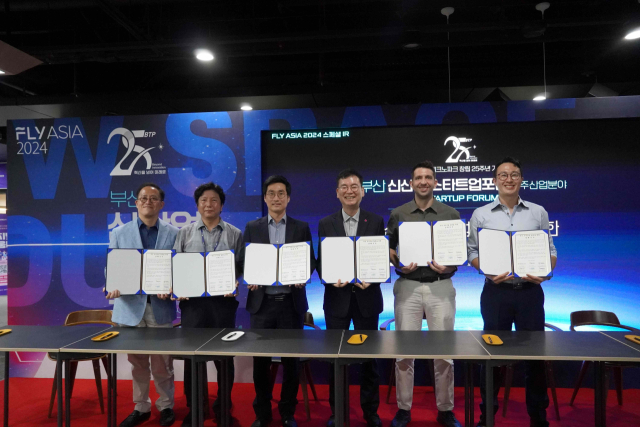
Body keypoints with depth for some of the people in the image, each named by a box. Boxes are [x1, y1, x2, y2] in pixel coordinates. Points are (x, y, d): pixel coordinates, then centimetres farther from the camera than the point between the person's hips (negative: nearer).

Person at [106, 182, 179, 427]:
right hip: (130, 305, 2)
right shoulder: (119, 233, 7)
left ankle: (166, 406, 26)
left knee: (162, 363, 8)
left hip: (161, 306, -1)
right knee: (137, 362, 13)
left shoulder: (174, 233, 3)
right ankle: (141, 407, 30)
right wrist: (114, 286, -16)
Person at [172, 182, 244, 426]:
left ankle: (223, 407, 26)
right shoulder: (185, 233, 8)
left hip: (223, 300, 0)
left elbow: (242, 267, 2)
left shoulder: (234, 234, 6)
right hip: (192, 300, 1)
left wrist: (236, 285, -15)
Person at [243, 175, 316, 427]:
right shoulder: (252, 228, 7)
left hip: (291, 302, 0)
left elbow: (310, 261, 4)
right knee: (260, 359, 8)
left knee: (291, 359, 8)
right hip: (262, 302, 1)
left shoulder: (301, 228, 5)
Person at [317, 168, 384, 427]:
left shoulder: (376, 222, 2)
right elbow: (320, 262, 2)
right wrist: (331, 279, -17)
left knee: (369, 355, 10)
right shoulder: (326, 224, 4)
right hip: (337, 298, 1)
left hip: (367, 297, 0)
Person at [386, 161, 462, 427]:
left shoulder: (451, 214, 5)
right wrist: (399, 265, -11)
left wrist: (448, 266, -13)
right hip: (408, 287, 0)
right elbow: (389, 248, 8)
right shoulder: (398, 214, 5)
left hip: (441, 287, 0)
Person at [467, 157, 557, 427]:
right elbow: (473, 252, 4)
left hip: (530, 290, 1)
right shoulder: (481, 214, 3)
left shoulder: (538, 212, 6)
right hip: (496, 291, -1)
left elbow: (550, 251, 8)